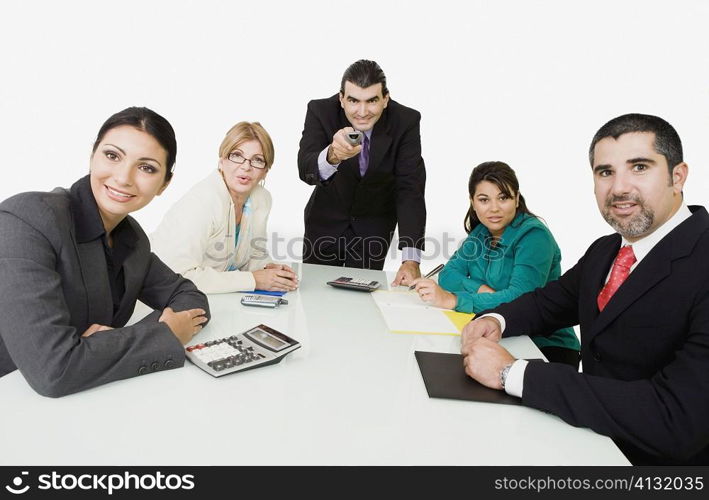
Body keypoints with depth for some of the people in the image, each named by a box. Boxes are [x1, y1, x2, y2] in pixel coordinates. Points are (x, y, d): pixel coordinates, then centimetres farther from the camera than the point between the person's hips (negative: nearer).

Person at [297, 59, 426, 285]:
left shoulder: (406, 121, -22)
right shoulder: (321, 111, -22)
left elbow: (410, 190, -25)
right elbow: (305, 170, -35)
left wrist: (411, 259, -35)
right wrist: (332, 155, -59)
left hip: (375, 225, 0)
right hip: (326, 220, 1)